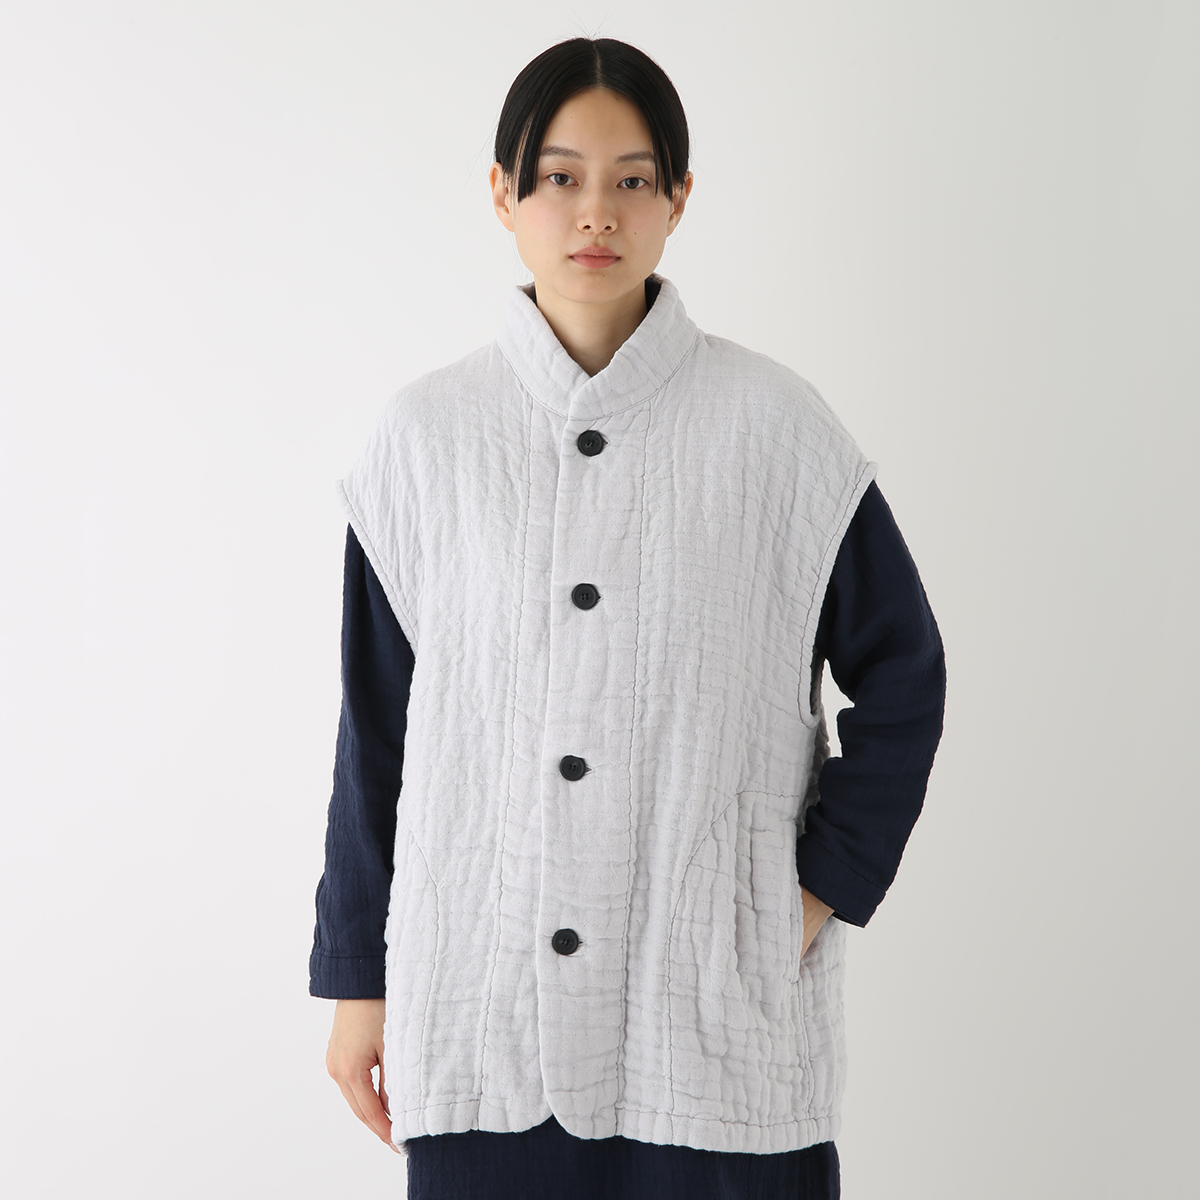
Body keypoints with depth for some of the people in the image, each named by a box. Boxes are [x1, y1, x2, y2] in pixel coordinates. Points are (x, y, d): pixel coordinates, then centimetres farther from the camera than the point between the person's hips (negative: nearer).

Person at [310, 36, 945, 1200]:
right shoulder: (427, 435, 1)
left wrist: (826, 885, -1)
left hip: (718, 1011, -1)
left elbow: (901, 672, 6)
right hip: (481, 1004, 1)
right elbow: (375, 721, 6)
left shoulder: (773, 424, -3)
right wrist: (358, 979, 8)